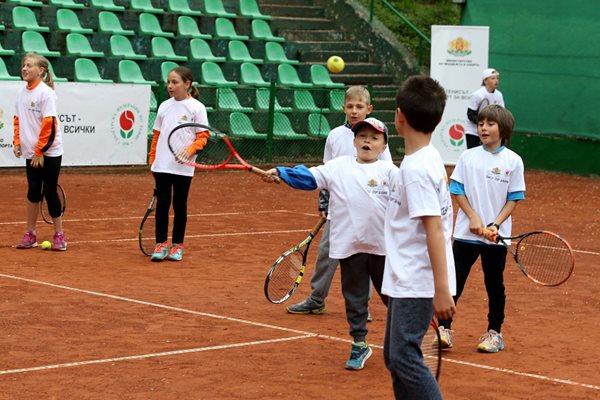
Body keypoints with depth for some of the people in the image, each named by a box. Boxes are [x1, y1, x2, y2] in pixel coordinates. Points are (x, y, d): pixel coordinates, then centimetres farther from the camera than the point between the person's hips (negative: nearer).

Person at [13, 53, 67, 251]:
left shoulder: (46, 93, -13)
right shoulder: (22, 92, 7)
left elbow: (49, 124, -16)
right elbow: (18, 119, 15)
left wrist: (40, 151, -17)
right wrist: (17, 142, 2)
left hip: (49, 153, -6)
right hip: (31, 153, 6)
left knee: (50, 192, -2)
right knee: (33, 191, 9)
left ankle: (59, 235, 8)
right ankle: (30, 234, 15)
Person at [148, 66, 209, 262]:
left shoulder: (196, 107, -3)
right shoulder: (164, 106, 10)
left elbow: (203, 136, -5)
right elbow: (157, 135, 15)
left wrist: (189, 150, -20)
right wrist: (152, 159, 10)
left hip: (183, 167, -3)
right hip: (161, 165, 3)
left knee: (179, 205, 6)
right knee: (162, 203, 2)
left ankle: (177, 245, 15)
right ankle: (161, 244, 7)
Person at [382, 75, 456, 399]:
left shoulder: (417, 168, -20)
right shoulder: (427, 158, 9)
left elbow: (434, 228, -23)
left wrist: (442, 288, -25)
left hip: (417, 284, -10)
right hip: (406, 279, 10)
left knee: (405, 356, -11)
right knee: (394, 355, 14)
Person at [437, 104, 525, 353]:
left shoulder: (513, 161, -2)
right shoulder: (468, 157, 2)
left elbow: (514, 199, -2)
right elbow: (458, 192, 2)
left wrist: (495, 225, -13)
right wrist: (473, 217, -11)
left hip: (496, 235, -1)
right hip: (466, 232, 1)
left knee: (494, 284, 9)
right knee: (454, 280, 0)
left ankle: (494, 333, 19)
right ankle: (444, 328, 6)